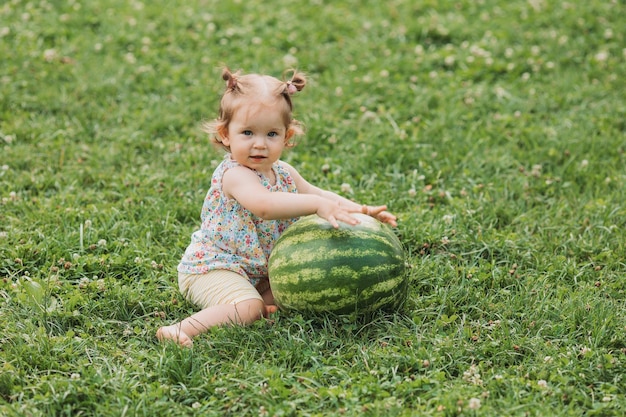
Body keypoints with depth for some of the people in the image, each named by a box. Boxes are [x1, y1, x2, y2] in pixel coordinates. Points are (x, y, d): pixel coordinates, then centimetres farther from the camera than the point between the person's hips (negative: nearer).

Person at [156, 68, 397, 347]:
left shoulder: (283, 173, 2)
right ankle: (183, 330, -30)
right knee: (248, 309, -29)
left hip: (257, 271, 9)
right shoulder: (234, 175, -25)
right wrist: (318, 205, -49)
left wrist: (363, 210, -1)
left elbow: (318, 194, 14)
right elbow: (263, 205, -45)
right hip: (211, 268, -9)